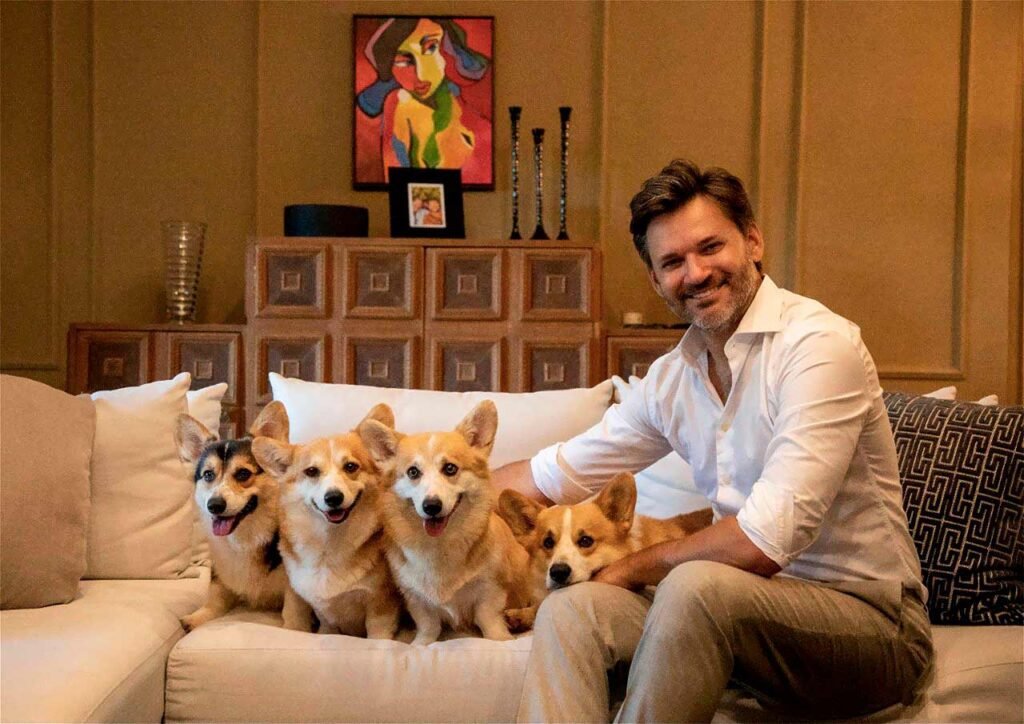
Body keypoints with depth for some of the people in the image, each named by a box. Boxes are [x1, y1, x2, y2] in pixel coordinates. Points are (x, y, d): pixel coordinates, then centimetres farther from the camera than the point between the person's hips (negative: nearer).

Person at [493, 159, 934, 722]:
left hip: (871, 623, -6)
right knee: (570, 610, -14)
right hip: (750, 614, 6)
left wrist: (634, 566, -10)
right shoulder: (671, 378, 7)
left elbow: (765, 541, -24)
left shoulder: (820, 344, -17)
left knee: (696, 586, -33)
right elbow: (556, 473, 16)